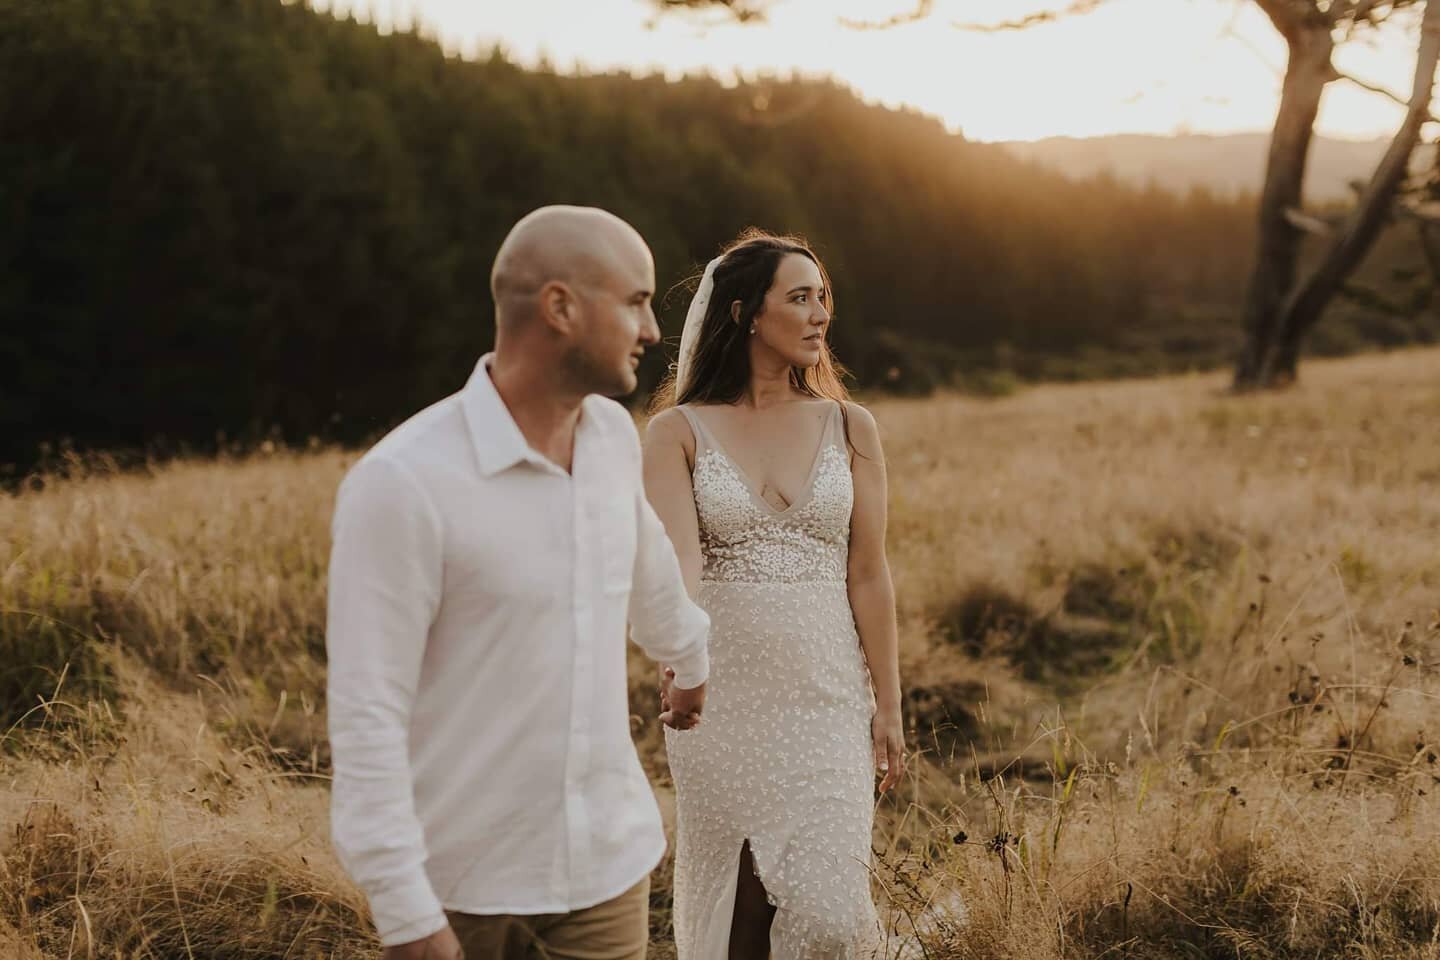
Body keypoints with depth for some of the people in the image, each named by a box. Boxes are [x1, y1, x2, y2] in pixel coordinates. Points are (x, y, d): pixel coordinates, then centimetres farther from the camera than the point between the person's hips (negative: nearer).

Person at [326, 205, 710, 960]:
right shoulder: (403, 483, -19)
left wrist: (690, 660, 39)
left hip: (609, 861, 5)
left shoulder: (612, 434, 2)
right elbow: (366, 713, -18)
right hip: (463, 886, -5)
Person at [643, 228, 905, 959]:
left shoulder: (850, 428, 3)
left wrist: (887, 705, 3)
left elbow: (868, 575, 3)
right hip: (723, 697, -1)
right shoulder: (678, 433, -3)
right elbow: (678, 556, -18)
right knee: (731, 898, 8)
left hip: (827, 694, 1)